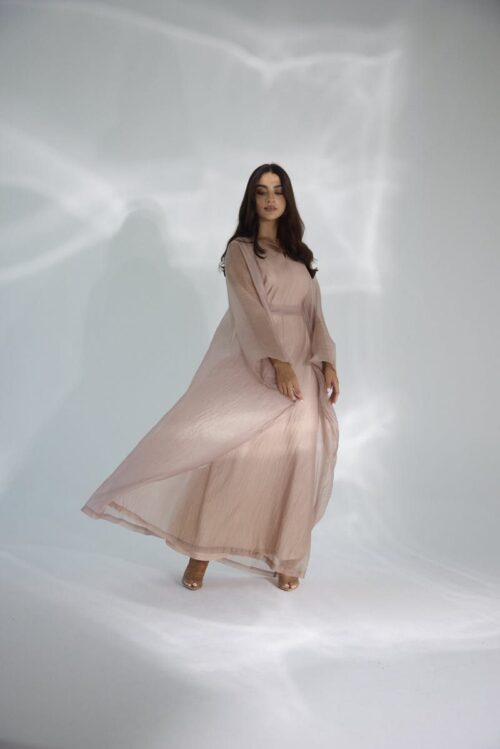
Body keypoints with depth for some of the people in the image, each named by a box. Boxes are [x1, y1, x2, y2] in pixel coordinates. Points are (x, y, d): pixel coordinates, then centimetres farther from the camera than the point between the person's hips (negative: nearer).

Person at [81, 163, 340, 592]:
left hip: (301, 368, 5)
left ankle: (285, 560, 12)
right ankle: (200, 554, 0)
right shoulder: (240, 250, 1)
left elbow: (314, 312, 15)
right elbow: (251, 310, -11)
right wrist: (278, 363, -21)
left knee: (295, 460, 2)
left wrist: (327, 363, 3)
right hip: (253, 367, -5)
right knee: (231, 452, -11)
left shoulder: (299, 254, 18)